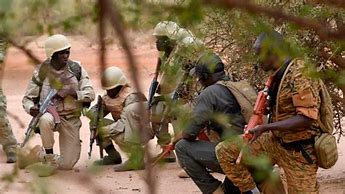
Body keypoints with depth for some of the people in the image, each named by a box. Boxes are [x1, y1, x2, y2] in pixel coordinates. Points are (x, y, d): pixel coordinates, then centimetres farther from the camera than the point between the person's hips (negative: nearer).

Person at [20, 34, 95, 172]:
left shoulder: (76, 69, -3)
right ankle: (49, 155, -18)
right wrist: (31, 108, -25)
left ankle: (39, 156, 29)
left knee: (67, 164, -3)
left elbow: (90, 94, -7)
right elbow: (27, 98, -1)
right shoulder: (42, 71, -6)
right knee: (46, 120, -42)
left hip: (71, 119, 2)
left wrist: (72, 93, -25)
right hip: (50, 113, -2)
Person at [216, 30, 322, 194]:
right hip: (275, 141, 8)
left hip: (299, 151, -8)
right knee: (224, 151, -3)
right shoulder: (278, 75, 7)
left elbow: (306, 118, -27)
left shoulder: (300, 74, -21)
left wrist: (265, 128, -28)